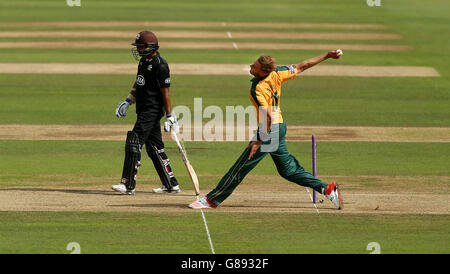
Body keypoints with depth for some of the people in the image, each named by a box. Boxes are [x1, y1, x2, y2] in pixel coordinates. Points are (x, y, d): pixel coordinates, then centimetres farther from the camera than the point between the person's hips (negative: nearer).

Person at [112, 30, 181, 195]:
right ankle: (171, 184, 16)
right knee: (154, 147, 11)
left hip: (152, 110, -10)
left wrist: (169, 116, -14)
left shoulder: (160, 66, -15)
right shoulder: (144, 61, 13)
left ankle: (129, 185, -11)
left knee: (134, 143, -12)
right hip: (144, 111, 10)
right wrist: (128, 101, 19)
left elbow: (165, 92, -15)